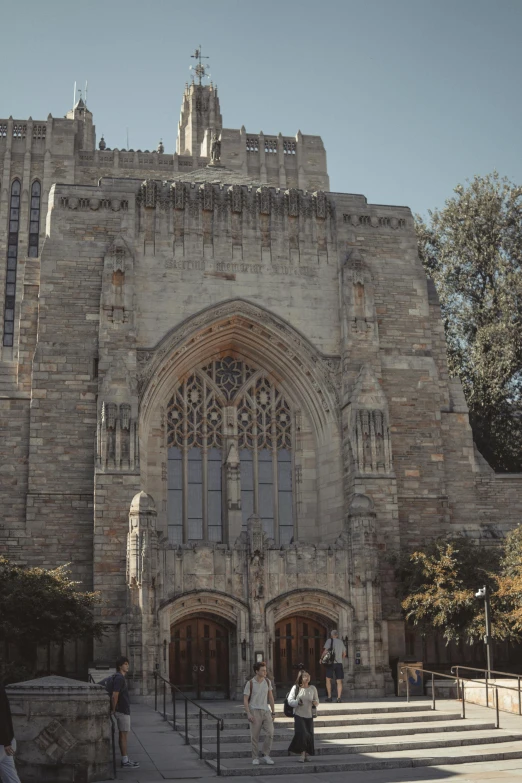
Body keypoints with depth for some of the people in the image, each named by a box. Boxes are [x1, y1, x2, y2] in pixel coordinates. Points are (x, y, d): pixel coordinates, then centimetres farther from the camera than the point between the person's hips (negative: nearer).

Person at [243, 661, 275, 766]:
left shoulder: (267, 681, 3)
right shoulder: (250, 683, -9)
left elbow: (270, 697, 10)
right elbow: (245, 700, -8)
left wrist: (273, 712, 9)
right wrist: (248, 714, -18)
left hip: (266, 711, 3)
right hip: (255, 711, -3)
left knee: (270, 733, -11)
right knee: (255, 736, 0)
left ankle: (266, 755, 3)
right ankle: (255, 758, 13)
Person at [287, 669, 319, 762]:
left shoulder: (312, 688, 6)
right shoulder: (296, 688, -4)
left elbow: (316, 699, 12)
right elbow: (290, 700, -5)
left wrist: (315, 703, -10)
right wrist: (297, 702, -22)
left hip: (309, 715, 3)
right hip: (299, 714, -3)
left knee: (309, 735, 4)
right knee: (301, 733, -14)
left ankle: (306, 754, 19)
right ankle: (302, 753, -1)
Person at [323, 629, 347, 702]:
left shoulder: (329, 640, -1)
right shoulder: (341, 642, 13)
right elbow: (344, 654, 18)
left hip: (331, 663, -3)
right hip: (339, 663, 3)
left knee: (328, 679, 9)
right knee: (339, 681, 3)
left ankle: (329, 697, 5)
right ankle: (339, 698, -7)